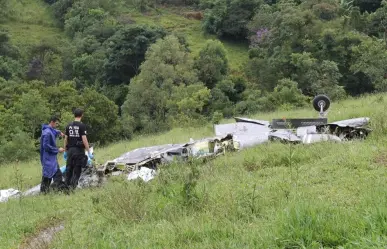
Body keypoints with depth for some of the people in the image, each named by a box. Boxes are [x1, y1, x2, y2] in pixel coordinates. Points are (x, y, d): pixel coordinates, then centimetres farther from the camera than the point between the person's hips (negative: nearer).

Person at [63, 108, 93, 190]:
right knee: (77, 169, 0)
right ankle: (73, 186, -3)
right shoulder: (82, 125, -8)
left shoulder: (69, 125, 8)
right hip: (79, 150, -5)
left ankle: (66, 186, 13)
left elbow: (66, 139, 10)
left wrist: (65, 151, 19)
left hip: (70, 150, 5)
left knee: (69, 169, 11)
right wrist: (89, 152, -10)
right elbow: (84, 139, -14)